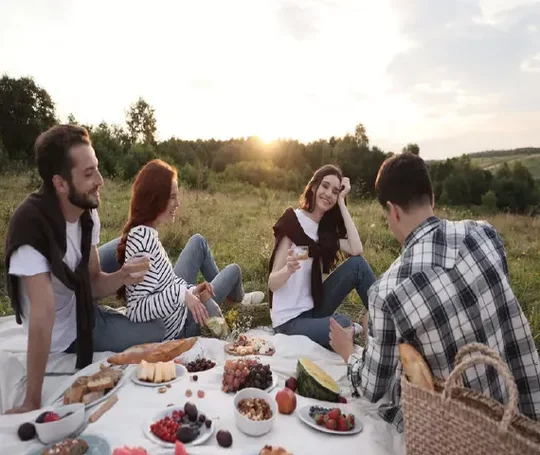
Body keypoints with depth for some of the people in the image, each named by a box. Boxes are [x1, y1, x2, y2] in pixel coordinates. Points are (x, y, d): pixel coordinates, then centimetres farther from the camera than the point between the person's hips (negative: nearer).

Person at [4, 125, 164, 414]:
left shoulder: (88, 214, -8)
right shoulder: (32, 225, -31)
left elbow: (92, 282, -1)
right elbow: (43, 315, -35)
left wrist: (121, 277, -23)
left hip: (83, 310, 7)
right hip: (63, 334, -7)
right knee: (159, 333, -3)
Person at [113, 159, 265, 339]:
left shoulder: (143, 231, -7)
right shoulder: (144, 237, -34)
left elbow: (164, 277, 2)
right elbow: (136, 311, -36)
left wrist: (190, 290, -10)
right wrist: (182, 294, -41)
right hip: (177, 327, -8)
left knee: (198, 241, 19)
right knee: (233, 270, 10)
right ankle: (238, 299, 47)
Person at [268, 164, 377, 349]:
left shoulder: (327, 228, 5)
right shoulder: (291, 221, -14)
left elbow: (357, 250, -15)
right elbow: (272, 283, -16)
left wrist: (342, 202, -11)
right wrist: (288, 269, -40)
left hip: (314, 309, 6)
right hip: (290, 320, -6)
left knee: (357, 264, -13)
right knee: (345, 329, -30)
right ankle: (354, 330, 3)